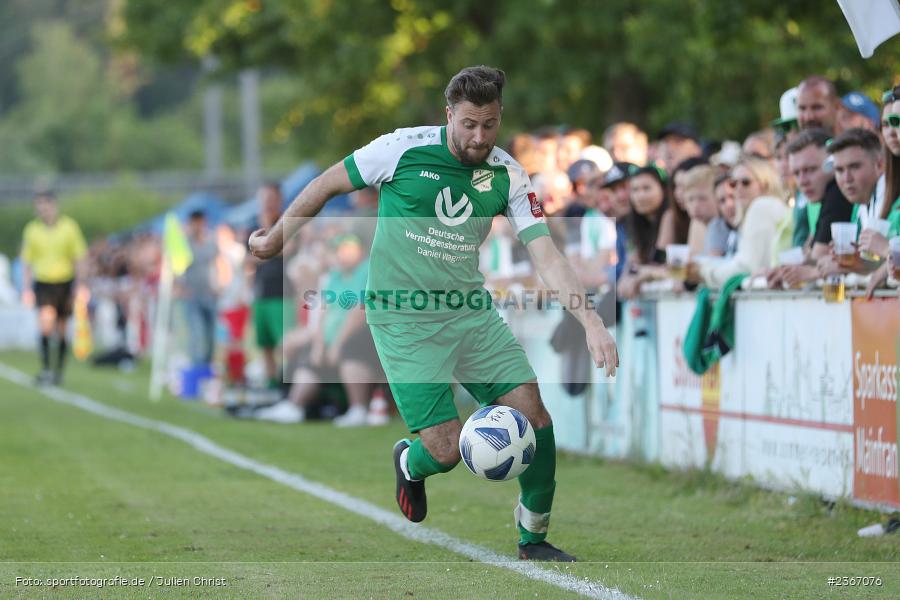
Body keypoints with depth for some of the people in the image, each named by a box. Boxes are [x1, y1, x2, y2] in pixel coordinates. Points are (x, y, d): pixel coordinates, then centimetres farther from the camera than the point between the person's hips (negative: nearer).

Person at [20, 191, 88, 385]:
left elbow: (80, 259, 1)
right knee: (46, 322, -22)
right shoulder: (31, 229, 1)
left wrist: (81, 285, -7)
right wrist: (26, 290, 2)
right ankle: (45, 368, -19)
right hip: (42, 283, 0)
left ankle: (59, 371, 22)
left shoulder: (69, 227, -2)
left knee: (61, 330, 7)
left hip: (65, 283, 0)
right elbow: (27, 262, 8)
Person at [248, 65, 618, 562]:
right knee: (446, 450, -11)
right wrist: (277, 237, 11)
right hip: (403, 318, -4)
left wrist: (590, 321, -21)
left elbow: (545, 255, -8)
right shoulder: (405, 149, -12)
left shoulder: (508, 176, -3)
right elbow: (328, 185, 3)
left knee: (534, 412, -7)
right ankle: (410, 463, 28)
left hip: (470, 310, 4)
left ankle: (533, 539, 13)